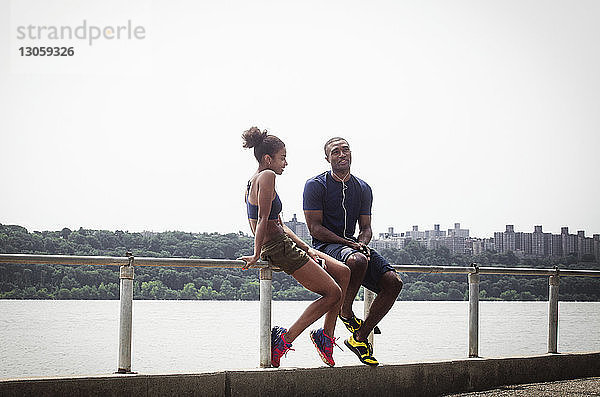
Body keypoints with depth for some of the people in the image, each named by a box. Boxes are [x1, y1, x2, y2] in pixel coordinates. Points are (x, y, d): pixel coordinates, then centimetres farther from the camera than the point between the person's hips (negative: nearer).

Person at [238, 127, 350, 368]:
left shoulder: (254, 181, 18)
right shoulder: (267, 176, -13)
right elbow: (263, 219, -21)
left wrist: (306, 249, 15)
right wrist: (257, 255, -21)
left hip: (285, 244, 10)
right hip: (280, 249, -10)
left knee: (343, 273, 12)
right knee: (333, 293, -5)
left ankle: (326, 335, 11)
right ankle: (285, 339, -6)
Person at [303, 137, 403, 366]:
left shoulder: (363, 189, 14)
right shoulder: (316, 185, -4)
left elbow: (366, 228, 13)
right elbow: (315, 228, -10)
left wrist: (362, 243, -12)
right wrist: (350, 244, -20)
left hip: (353, 244, 6)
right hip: (326, 246, -6)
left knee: (393, 283, -16)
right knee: (358, 260, -41)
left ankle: (360, 338, -4)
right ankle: (345, 313, -14)